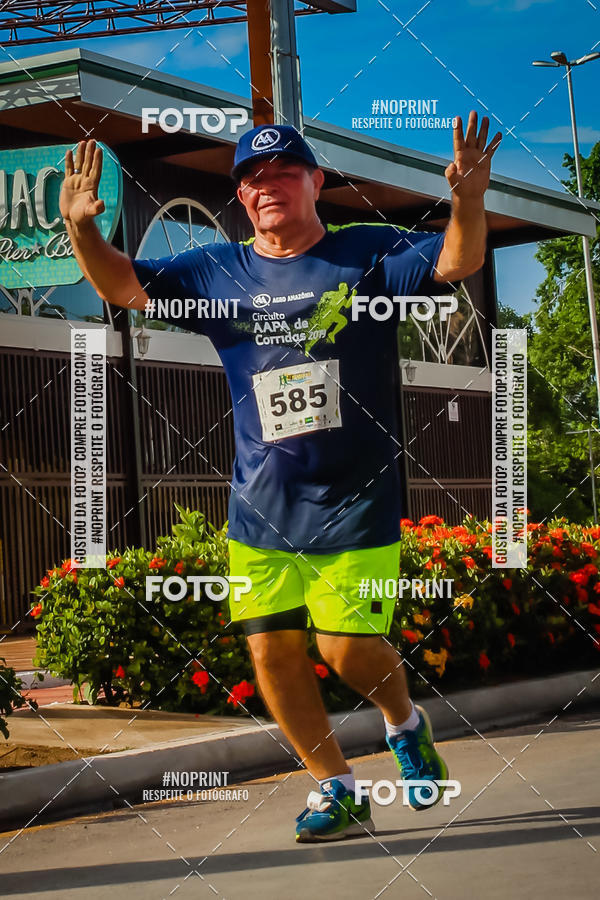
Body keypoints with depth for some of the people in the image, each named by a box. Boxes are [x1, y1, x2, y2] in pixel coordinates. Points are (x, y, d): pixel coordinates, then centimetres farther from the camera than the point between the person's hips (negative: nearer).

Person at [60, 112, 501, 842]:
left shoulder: (371, 254, -1)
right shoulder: (218, 273, 7)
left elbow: (457, 261, -13)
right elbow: (123, 286, 7)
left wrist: (469, 200, -34)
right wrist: (82, 229, -13)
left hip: (355, 503, -3)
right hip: (260, 509, 4)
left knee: (348, 647, -7)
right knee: (272, 652, 1)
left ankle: (405, 725, 27)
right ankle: (336, 792, 19)